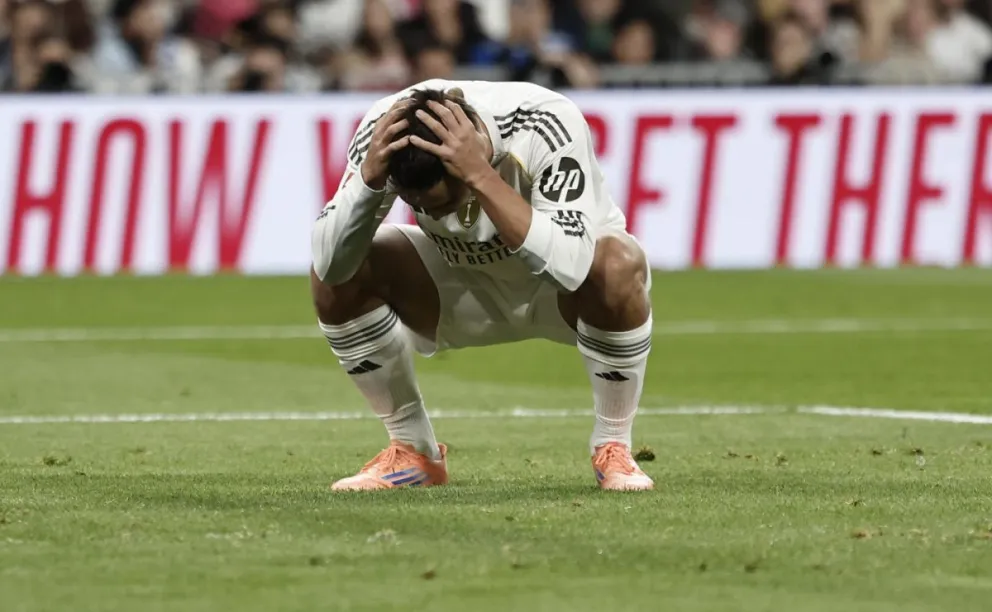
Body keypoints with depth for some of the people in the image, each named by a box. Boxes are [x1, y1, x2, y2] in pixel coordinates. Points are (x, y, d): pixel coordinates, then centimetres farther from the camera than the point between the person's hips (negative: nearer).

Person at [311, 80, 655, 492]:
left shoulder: (546, 125, -36)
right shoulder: (386, 130, -27)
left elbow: (570, 269, -47)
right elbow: (330, 263, -31)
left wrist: (481, 176, -53)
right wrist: (369, 177, -47)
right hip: (467, 287, 3)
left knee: (618, 266, -37)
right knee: (337, 276, -21)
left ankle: (612, 449, -13)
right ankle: (412, 451, -2)